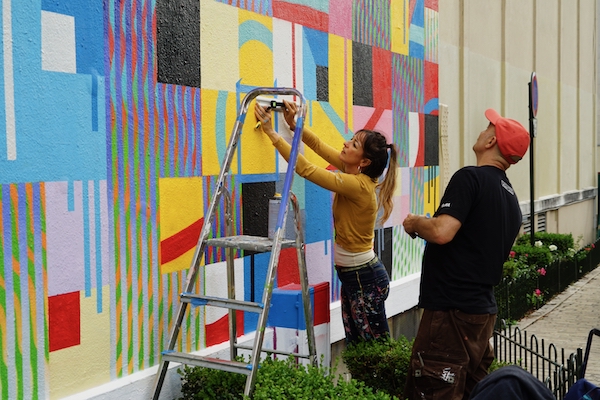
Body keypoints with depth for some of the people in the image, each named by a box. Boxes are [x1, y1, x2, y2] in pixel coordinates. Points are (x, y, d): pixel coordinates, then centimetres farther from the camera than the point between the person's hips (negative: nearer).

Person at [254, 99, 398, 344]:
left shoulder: (358, 185, -24)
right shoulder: (357, 174, 0)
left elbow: (306, 169, -26)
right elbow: (320, 147, 8)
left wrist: (271, 132, -23)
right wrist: (294, 126, -5)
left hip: (365, 278, -9)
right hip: (353, 275, 9)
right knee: (355, 346, 15)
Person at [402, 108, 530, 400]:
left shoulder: (471, 178, -12)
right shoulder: (511, 199, 15)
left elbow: (442, 232, -24)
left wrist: (415, 223, -4)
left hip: (451, 309, -9)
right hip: (484, 309, 9)